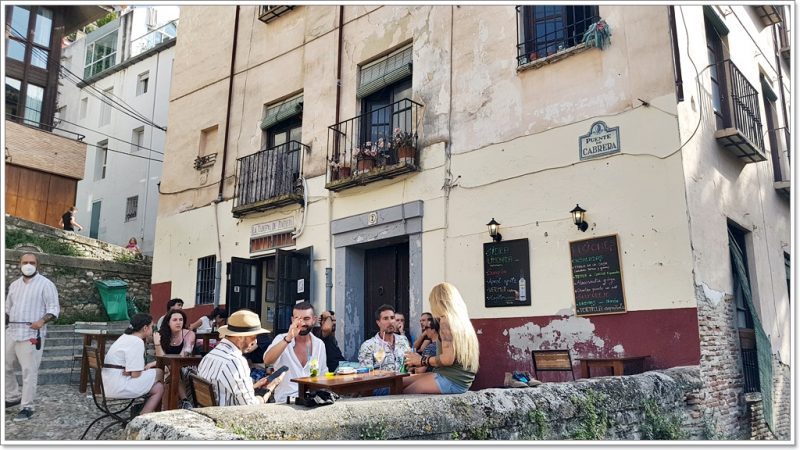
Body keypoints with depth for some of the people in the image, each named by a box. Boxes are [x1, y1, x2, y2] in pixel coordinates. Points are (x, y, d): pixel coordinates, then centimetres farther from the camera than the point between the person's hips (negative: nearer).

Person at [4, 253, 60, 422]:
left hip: (31, 334, -7)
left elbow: (54, 309, -8)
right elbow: (7, 308, 24)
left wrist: (42, 321, -24)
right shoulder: (14, 285, 15)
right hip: (11, 332, 7)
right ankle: (13, 396, 33)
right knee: (5, 366, 14)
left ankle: (27, 407, 2)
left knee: (29, 371, -5)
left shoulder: (46, 284, -4)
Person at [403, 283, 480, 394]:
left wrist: (422, 360, -5)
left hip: (452, 380, -9)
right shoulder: (462, 320, 13)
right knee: (401, 382, 10)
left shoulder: (446, 320, -12)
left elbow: (448, 359, -20)